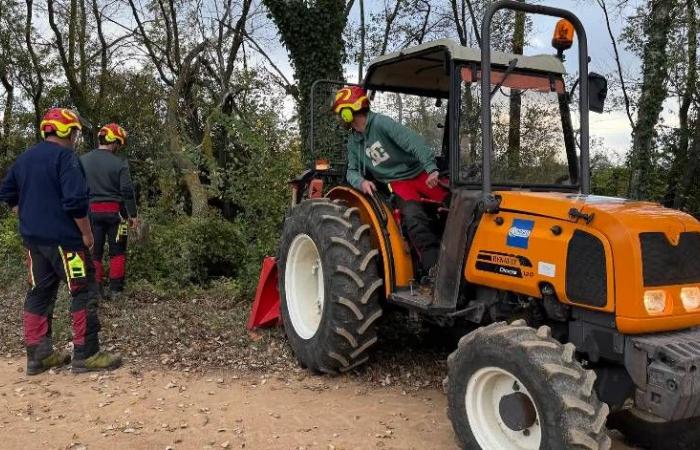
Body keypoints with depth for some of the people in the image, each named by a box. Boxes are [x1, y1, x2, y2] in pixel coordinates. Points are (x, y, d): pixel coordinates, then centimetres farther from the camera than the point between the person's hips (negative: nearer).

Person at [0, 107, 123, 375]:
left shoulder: (25, 158, 13)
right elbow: (75, 200, -22)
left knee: (40, 293, 13)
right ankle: (85, 354, 1)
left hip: (33, 238, 8)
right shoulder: (65, 157, -14)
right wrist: (87, 233, -13)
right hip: (64, 237, -8)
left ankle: (38, 355, 18)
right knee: (83, 292, -1)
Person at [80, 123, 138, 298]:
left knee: (95, 252, 10)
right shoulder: (119, 163, -9)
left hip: (92, 211, 3)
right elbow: (127, 191, -10)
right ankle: (115, 289, 9)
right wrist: (133, 215, -2)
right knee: (117, 251, 9)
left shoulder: (83, 160, 2)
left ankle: (97, 289, 10)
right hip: (114, 211, -3)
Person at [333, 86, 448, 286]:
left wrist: (431, 168, -31)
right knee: (413, 216, -27)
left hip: (419, 173, -2)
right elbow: (352, 171, 14)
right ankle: (433, 266, -33)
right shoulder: (353, 142, 12)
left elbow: (413, 141, -19)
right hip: (397, 183, 2)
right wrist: (361, 181, -12)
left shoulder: (381, 123, -10)